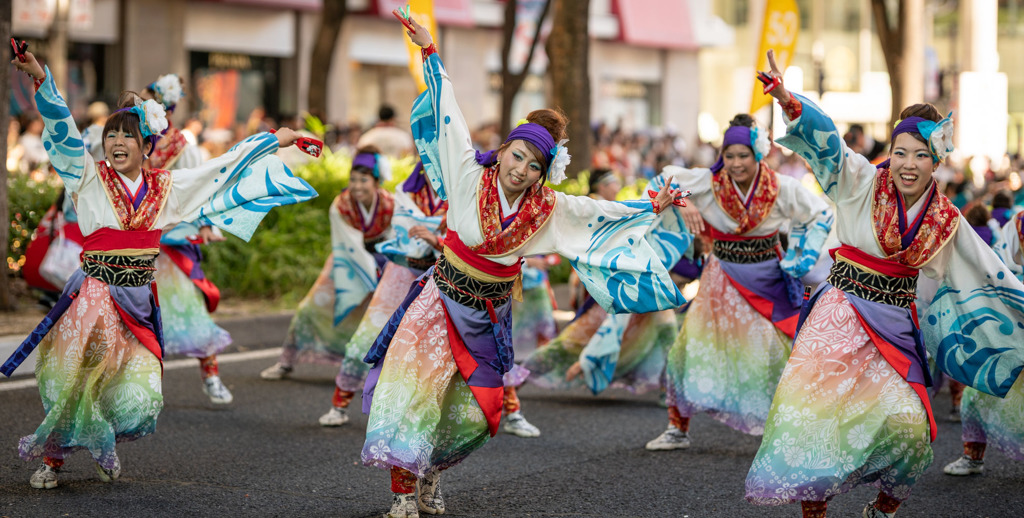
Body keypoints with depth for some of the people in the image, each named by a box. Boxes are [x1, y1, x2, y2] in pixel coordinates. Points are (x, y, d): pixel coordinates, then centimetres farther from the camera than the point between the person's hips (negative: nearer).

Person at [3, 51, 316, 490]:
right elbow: (62, 128, -12)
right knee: (76, 382, -8)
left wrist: (275, 140, 17)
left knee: (138, 398, 0)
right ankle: (52, 457, 10)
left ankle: (102, 443, 28)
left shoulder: (166, 188, 8)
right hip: (94, 293, -3)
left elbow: (224, 169, 14)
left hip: (140, 302, 3)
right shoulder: (90, 179, -1)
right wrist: (41, 79, -25)